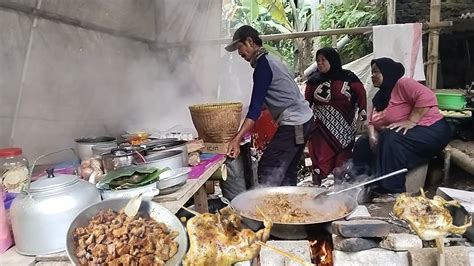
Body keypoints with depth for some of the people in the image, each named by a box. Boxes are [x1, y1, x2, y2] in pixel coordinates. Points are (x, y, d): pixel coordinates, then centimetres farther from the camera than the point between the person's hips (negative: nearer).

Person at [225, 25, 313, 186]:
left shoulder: (263, 64, -14)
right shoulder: (270, 60, 16)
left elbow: (256, 106, -23)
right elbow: (261, 103, 19)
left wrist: (237, 139, -28)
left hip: (293, 124, -10)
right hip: (303, 120, 10)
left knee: (267, 170, -10)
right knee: (287, 172, 13)